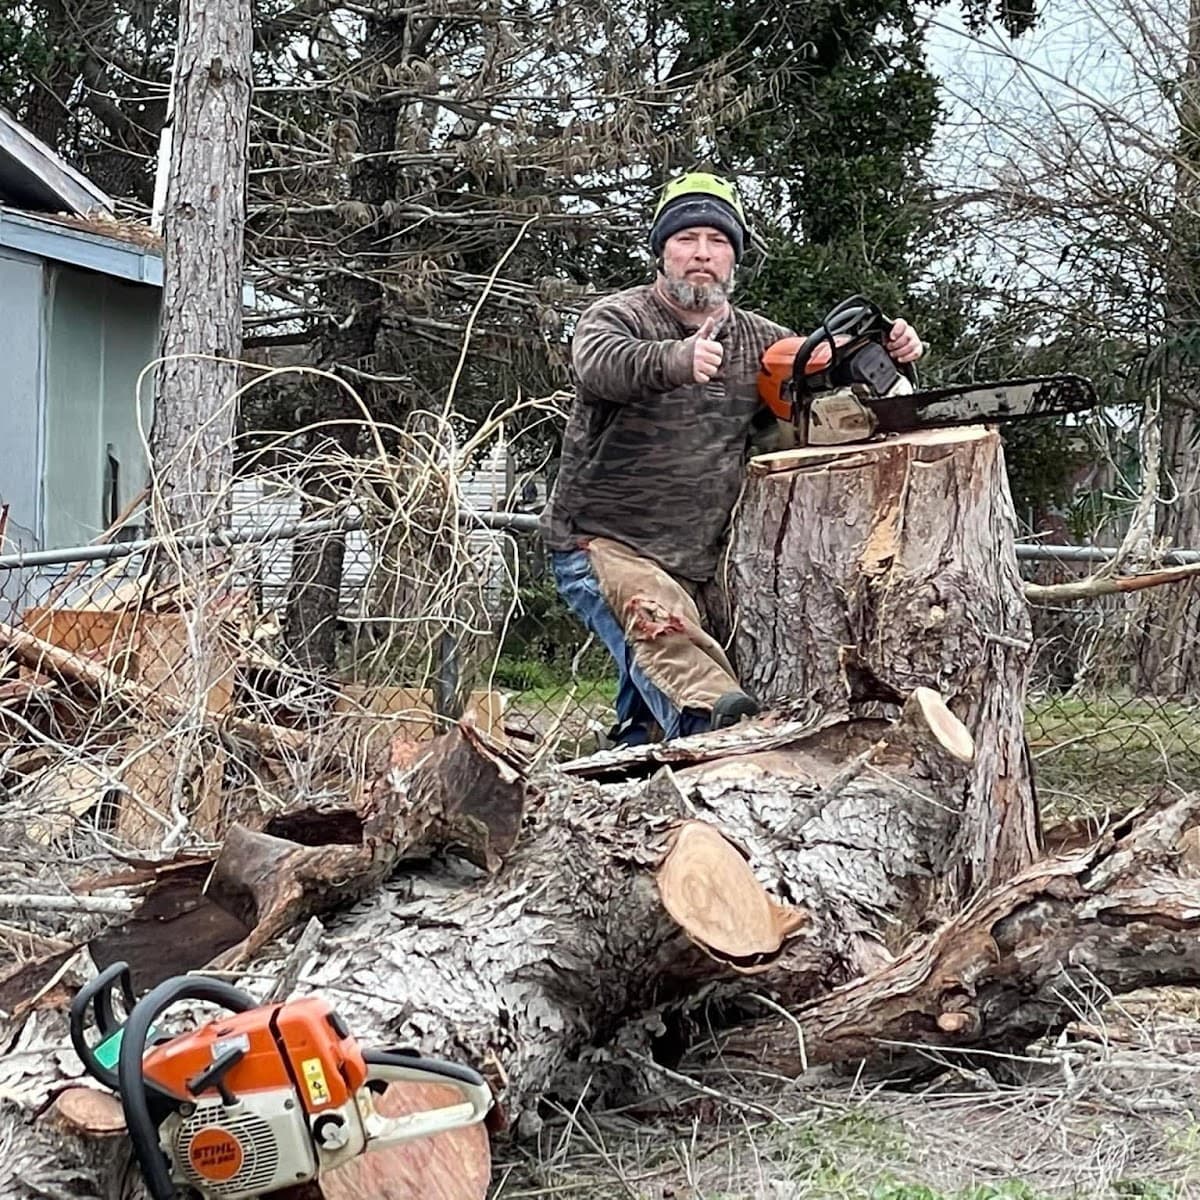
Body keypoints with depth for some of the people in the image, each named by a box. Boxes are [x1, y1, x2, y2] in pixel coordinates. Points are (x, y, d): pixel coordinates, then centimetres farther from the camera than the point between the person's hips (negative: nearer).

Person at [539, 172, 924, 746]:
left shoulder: (758, 341, 13)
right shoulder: (617, 317, -5)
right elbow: (600, 364, -28)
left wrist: (888, 351, -10)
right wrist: (677, 359, -50)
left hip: (696, 564, 7)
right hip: (604, 543, -7)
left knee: (653, 700, 9)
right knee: (663, 626, -34)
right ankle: (718, 718, -54)